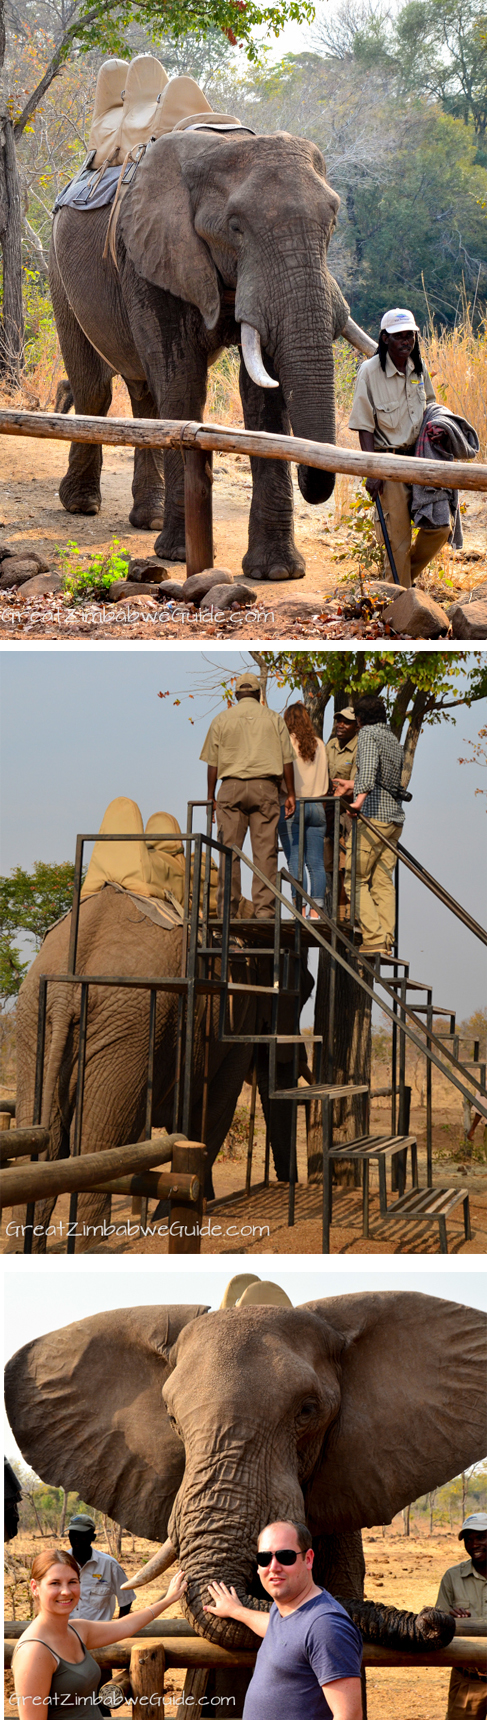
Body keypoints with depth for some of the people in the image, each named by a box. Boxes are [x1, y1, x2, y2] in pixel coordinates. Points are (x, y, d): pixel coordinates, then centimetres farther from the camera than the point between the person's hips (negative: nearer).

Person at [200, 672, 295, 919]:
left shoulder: (222, 720, 7)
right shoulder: (273, 719, 8)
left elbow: (212, 762, 5)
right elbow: (286, 759, 5)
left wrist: (211, 797, 11)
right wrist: (291, 794, 10)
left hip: (231, 787, 0)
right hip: (265, 787, 0)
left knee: (229, 850, 1)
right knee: (265, 850, -1)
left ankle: (227, 908, -3)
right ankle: (263, 907, -6)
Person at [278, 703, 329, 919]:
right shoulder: (319, 745, 11)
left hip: (292, 804, -4)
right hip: (316, 806, 4)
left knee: (295, 861, -7)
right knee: (316, 863, 3)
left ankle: (299, 909, -15)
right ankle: (316, 909, -1)